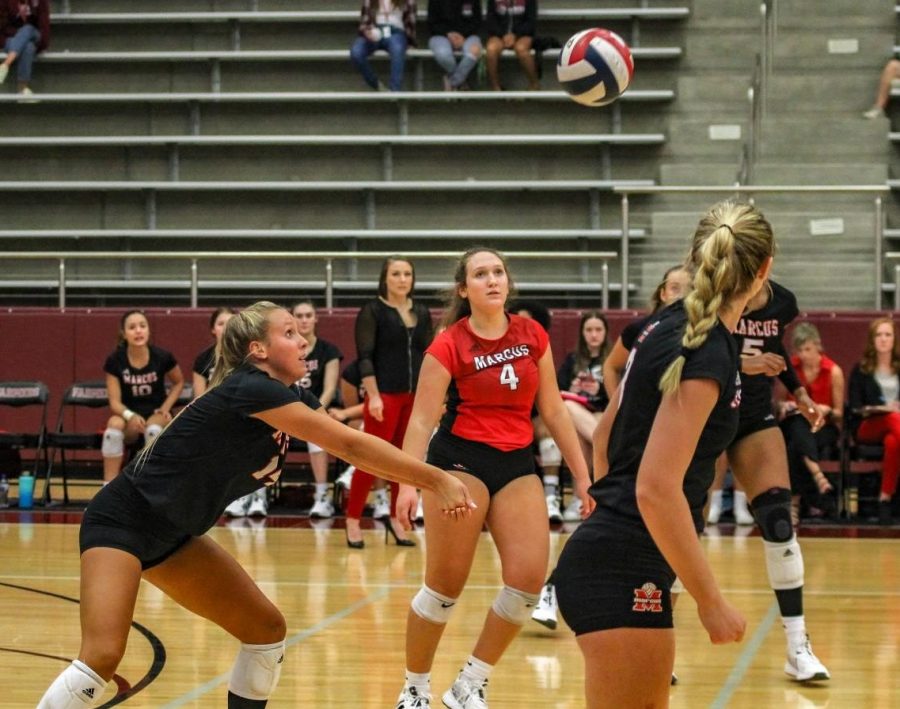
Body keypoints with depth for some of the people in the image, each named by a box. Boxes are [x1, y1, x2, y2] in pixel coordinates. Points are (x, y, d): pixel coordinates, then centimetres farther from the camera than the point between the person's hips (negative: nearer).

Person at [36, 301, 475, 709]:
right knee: (103, 656, -26)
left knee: (266, 630, 8)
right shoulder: (252, 389, -21)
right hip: (122, 521, -10)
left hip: (171, 536, 10)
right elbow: (352, 445, -23)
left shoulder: (289, 402, 5)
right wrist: (436, 480, -20)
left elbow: (351, 449, 10)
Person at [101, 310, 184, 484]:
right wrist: (130, 416, -31)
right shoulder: (115, 361, -9)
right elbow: (115, 402, -9)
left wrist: (166, 408, -6)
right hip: (128, 417, 1)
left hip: (156, 415, 0)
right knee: (114, 426, -34)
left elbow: (178, 383, 10)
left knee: (153, 429, -37)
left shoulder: (162, 357, -10)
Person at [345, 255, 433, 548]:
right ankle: (353, 520, 2)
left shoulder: (422, 312, 12)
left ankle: (396, 518, 16)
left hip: (416, 396, 5)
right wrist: (373, 396, -15)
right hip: (385, 394, -5)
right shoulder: (372, 311, -3)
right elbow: (364, 357, -8)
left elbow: (429, 356, 15)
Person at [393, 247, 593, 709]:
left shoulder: (533, 336, 6)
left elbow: (553, 412, 12)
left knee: (529, 577, -9)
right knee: (445, 585, -2)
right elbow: (421, 420, -10)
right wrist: (409, 484, -22)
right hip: (460, 461, -4)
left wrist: (582, 476, 11)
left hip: (517, 464, 4)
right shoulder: (449, 346, -7)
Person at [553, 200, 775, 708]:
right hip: (626, 571, -10)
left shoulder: (670, 325, 9)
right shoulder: (708, 356, -17)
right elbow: (658, 488, -24)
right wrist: (712, 602, -19)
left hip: (607, 556, 10)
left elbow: (605, 436, 20)